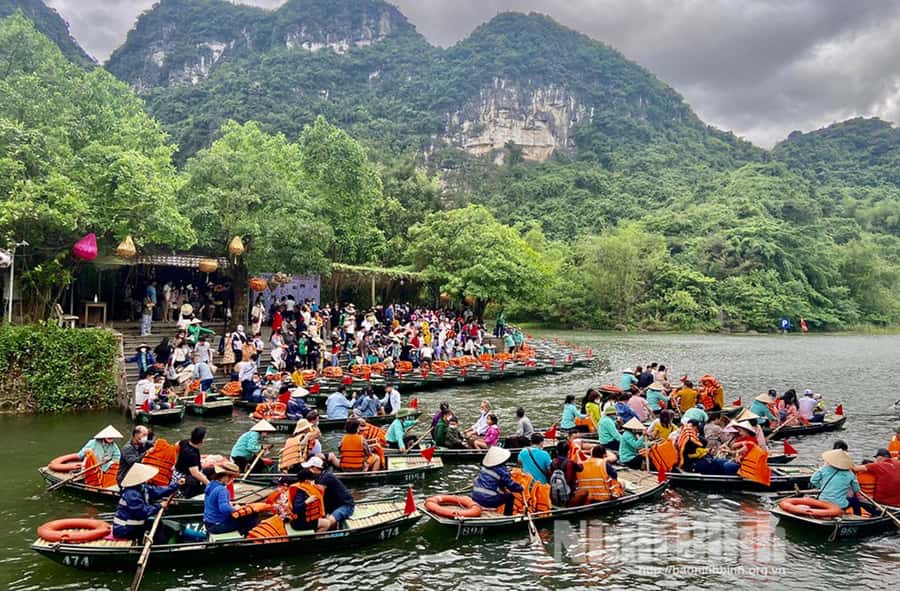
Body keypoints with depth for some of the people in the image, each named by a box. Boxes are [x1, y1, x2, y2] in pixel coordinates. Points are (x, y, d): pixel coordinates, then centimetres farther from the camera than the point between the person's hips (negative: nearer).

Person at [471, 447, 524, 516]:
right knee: (510, 496, 7)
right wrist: (520, 488, 11)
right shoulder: (502, 470, -10)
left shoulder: (484, 467, 9)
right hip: (489, 501, -7)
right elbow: (511, 484, -8)